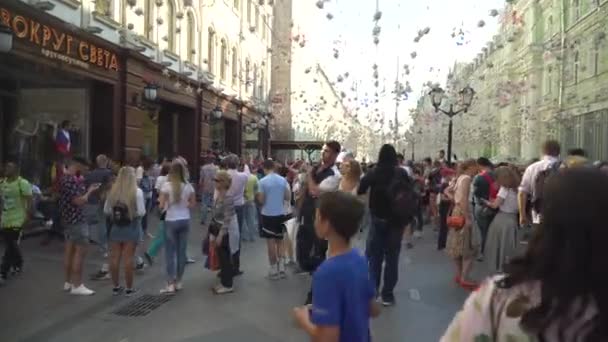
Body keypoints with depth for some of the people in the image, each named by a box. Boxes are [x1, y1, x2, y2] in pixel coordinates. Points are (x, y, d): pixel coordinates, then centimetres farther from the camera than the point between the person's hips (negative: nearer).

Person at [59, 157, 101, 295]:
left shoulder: (64, 178, 12)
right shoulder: (72, 180, -20)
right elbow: (79, 201, -23)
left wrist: (88, 189, 10)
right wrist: (89, 191, -9)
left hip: (69, 219, 10)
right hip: (77, 220, -10)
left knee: (70, 250, 14)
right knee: (80, 252, -6)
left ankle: (68, 282, 22)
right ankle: (77, 285, -2)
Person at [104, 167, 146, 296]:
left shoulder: (113, 191, -2)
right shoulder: (137, 192, -13)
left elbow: (106, 210, 4)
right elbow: (141, 212, -15)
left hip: (116, 227, 3)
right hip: (131, 228, -3)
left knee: (114, 258, 10)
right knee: (128, 258, 3)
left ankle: (116, 287, 21)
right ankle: (129, 288, 12)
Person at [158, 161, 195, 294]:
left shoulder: (167, 185, -12)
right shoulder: (188, 186, 0)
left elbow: (161, 205, -12)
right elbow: (192, 203, 7)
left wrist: (163, 207, 8)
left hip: (171, 221, -4)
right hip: (185, 220, 4)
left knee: (170, 253, 4)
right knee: (181, 251, 11)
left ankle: (170, 284, 4)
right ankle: (178, 282, 19)